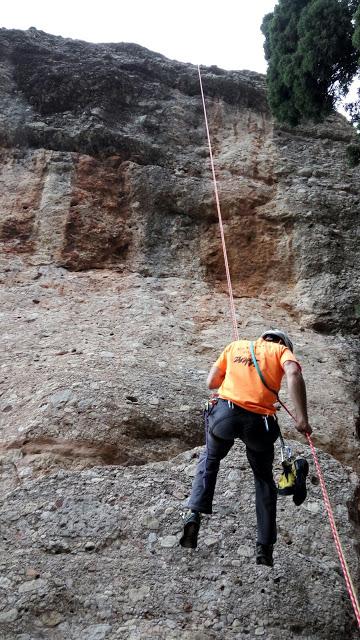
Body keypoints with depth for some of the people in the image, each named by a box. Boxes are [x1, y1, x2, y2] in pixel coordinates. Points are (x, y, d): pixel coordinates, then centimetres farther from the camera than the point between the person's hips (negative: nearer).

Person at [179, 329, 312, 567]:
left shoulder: (236, 346, 24)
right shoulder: (282, 350, 16)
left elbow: (211, 382, 24)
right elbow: (293, 374, -8)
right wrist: (302, 418, -10)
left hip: (226, 411, 1)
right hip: (259, 422, -1)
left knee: (210, 459, 30)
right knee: (264, 479, 23)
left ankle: (195, 514, 13)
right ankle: (265, 546, 21)